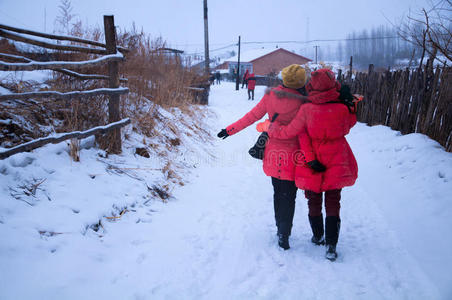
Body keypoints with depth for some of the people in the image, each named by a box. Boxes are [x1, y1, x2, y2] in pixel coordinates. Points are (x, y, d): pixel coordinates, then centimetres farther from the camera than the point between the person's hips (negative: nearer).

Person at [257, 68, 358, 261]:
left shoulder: (306, 110, -19)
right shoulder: (343, 110, -14)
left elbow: (287, 132, -13)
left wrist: (266, 126, 1)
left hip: (310, 164, 0)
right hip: (336, 165, 1)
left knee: (314, 202, 18)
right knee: (333, 204, 12)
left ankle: (318, 237, 35)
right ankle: (331, 246, 10)